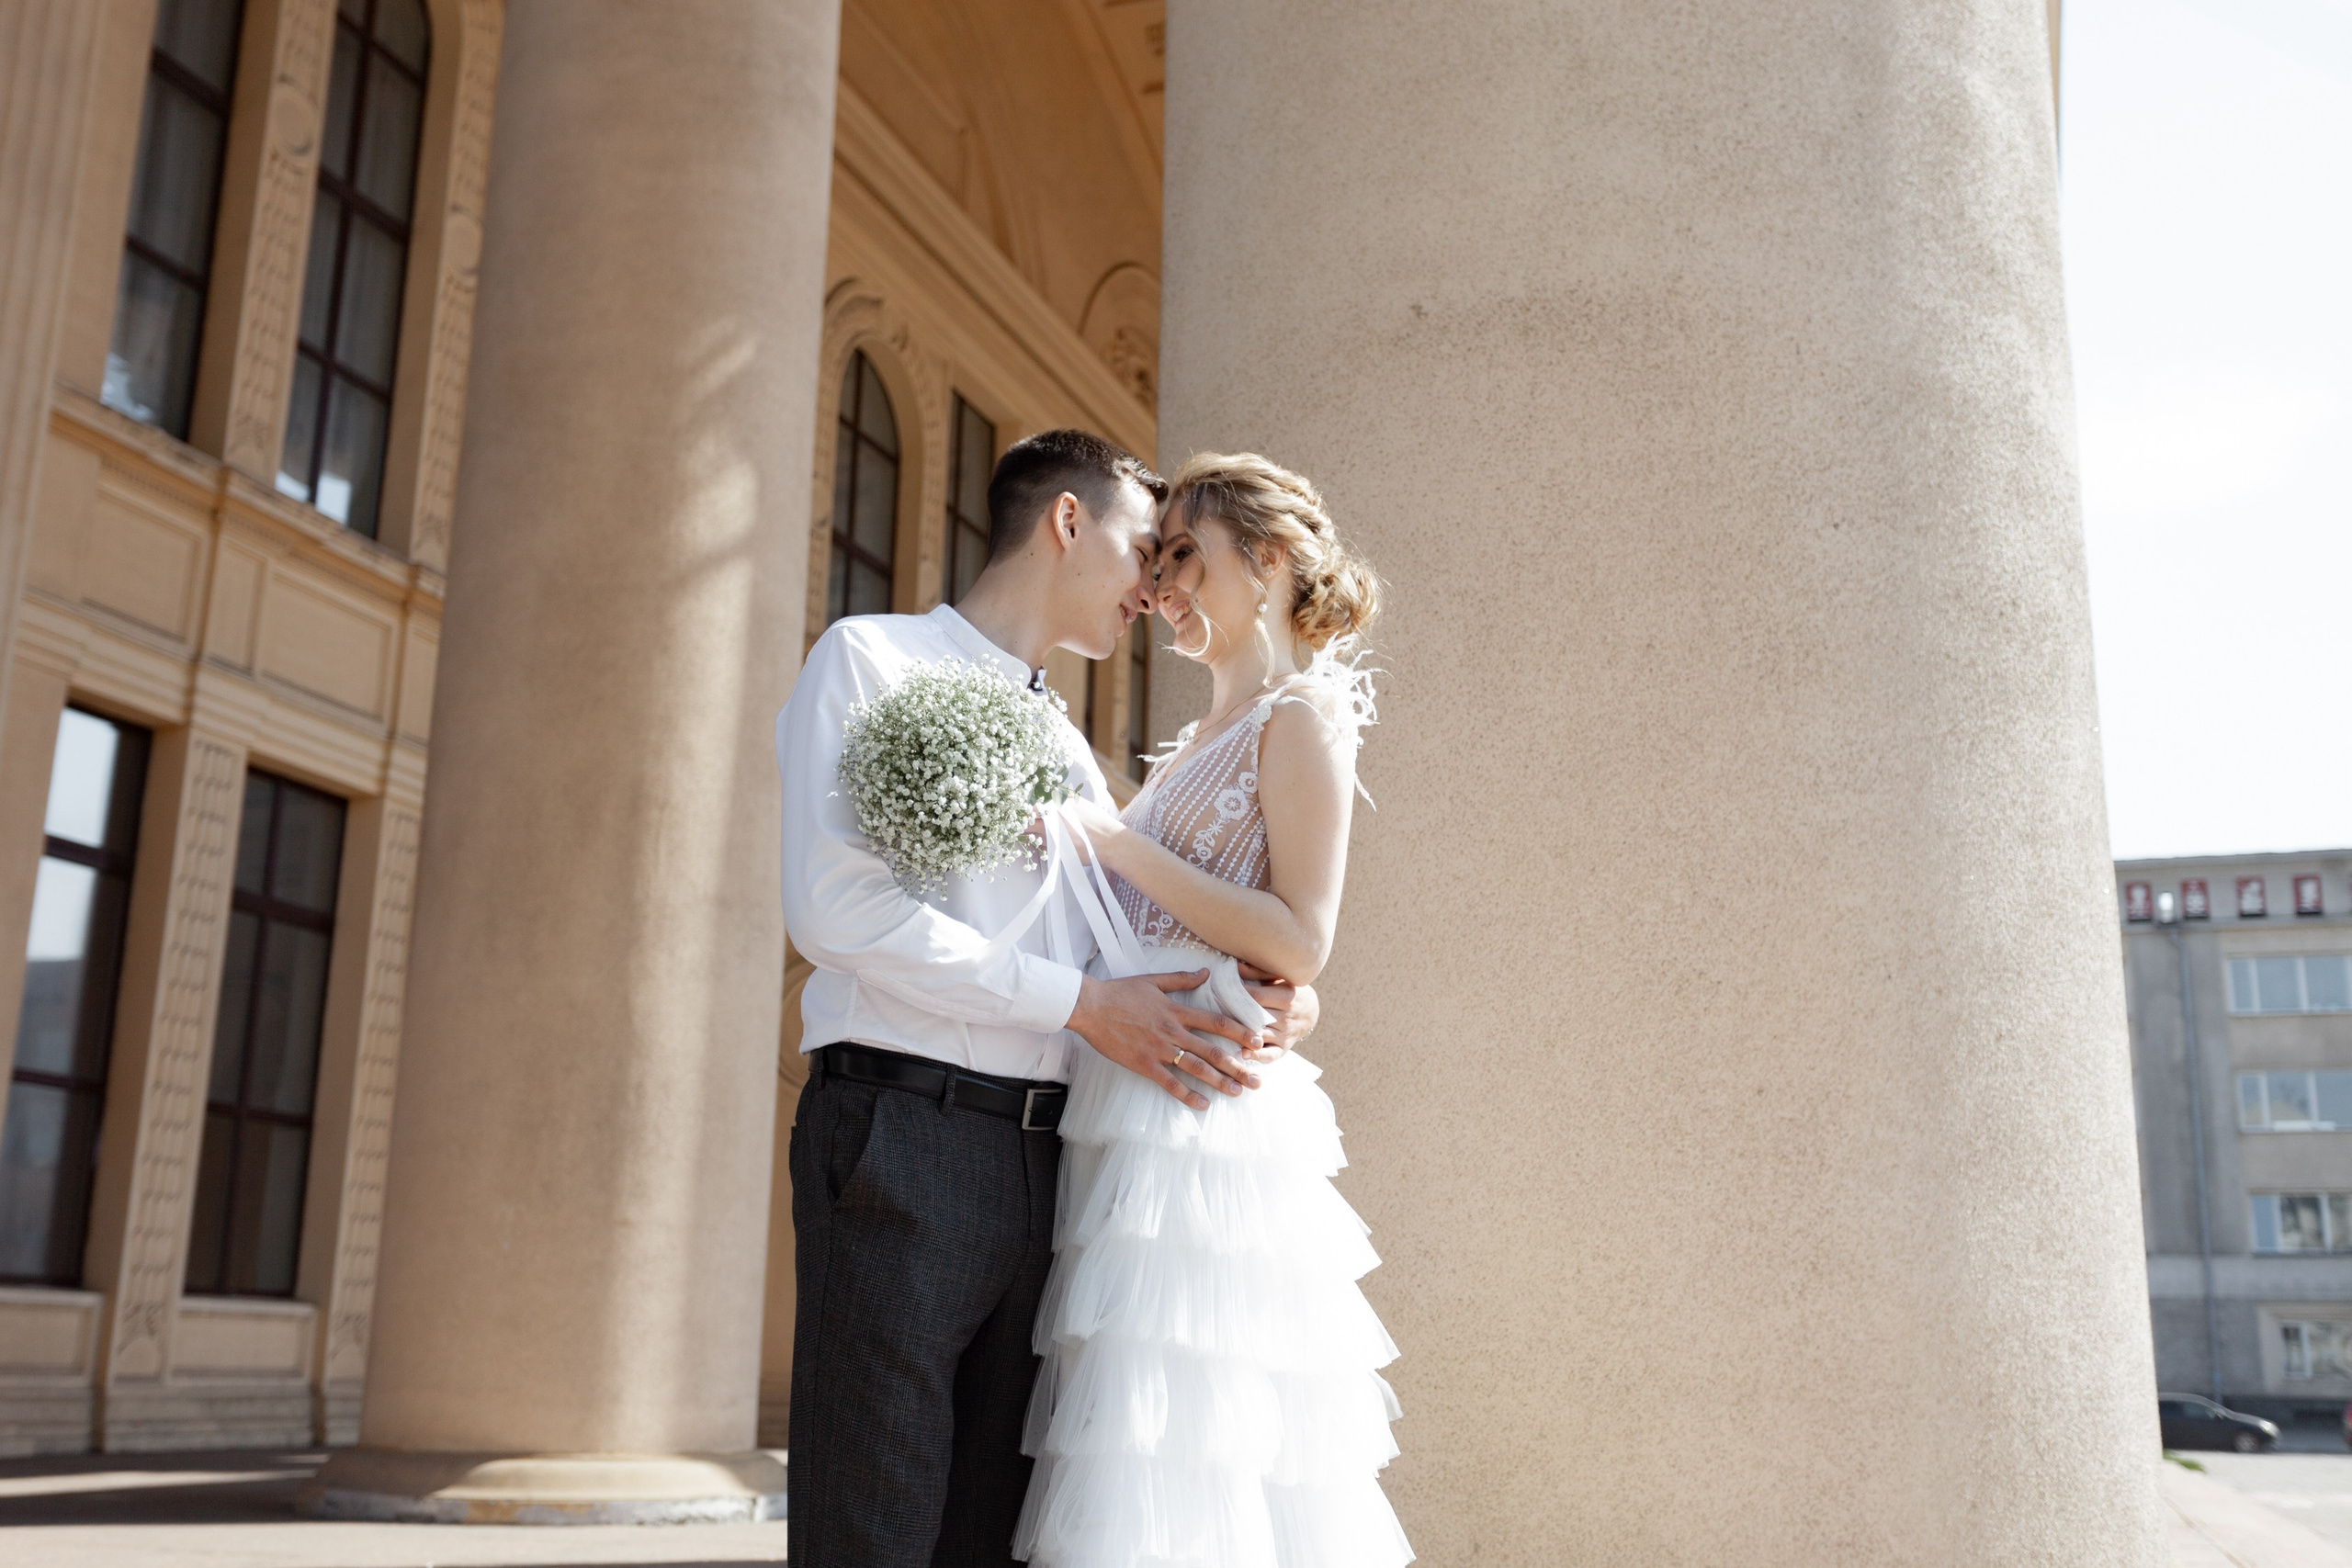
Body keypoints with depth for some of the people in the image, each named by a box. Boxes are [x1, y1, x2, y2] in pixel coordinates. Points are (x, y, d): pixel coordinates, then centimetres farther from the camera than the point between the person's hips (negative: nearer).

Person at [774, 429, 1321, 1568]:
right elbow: (834, 906, -11)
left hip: (1040, 1161, 7)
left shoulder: (1068, 750, 24)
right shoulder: (873, 659, 3)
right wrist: (1081, 1003, -12)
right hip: (902, 1131, -7)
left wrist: (1267, 994, 0)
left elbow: (1133, 946, 23)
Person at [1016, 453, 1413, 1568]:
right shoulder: (1201, 742, 22)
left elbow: (1298, 942, -13)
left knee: (1183, 1455, -9)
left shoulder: (1300, 715, -3)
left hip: (1208, 1111, -8)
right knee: (1144, 1455, 7)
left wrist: (1115, 843, -12)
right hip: (1139, 1107, 8)